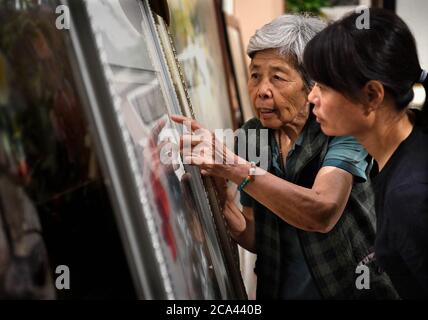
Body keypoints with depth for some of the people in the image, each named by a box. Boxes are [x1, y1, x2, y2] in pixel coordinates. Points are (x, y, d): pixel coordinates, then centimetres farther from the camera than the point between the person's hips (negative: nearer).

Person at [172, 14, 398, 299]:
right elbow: (256, 238, 0)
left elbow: (323, 213, -30)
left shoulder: (339, 127, -14)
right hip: (280, 289, 4)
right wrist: (221, 203, -18)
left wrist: (233, 166, -37)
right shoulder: (252, 134, -3)